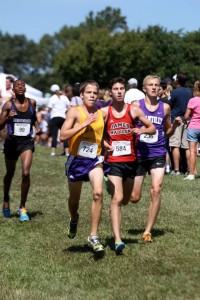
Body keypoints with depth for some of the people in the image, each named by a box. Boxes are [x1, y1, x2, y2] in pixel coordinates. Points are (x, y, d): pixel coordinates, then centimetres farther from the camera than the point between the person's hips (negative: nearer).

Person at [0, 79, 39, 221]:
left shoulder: (32, 103, 2)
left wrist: (37, 127, 6)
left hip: (27, 142, 0)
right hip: (12, 142, 0)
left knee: (26, 173, -16)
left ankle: (23, 207, -2)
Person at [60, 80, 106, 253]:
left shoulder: (102, 114, 4)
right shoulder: (75, 112, -7)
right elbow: (63, 136, -19)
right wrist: (84, 124, -23)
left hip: (95, 161, 1)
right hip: (76, 161, -1)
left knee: (98, 193, -22)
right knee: (74, 199, 15)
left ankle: (94, 236, -16)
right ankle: (74, 219, 51)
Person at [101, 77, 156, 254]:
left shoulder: (134, 110, 1)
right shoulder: (104, 112, -1)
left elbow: (152, 128, 7)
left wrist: (142, 130, -14)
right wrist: (105, 144, -10)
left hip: (131, 160, 3)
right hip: (113, 161, -3)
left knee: (125, 200, 17)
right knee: (117, 199, -16)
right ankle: (118, 241, -20)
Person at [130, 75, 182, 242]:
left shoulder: (165, 107, 5)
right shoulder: (136, 105, -2)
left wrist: (175, 125, -4)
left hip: (158, 155, 1)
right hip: (139, 155, -1)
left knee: (156, 190, -17)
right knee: (134, 198, 3)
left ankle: (148, 231, -6)